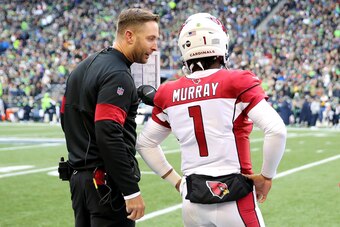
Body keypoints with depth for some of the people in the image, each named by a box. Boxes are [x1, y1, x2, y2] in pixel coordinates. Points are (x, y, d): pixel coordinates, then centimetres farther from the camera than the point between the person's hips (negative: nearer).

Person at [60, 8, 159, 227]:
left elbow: (66, 118, 21)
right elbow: (108, 135, -25)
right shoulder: (118, 75, -16)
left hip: (79, 176, 9)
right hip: (108, 181, -9)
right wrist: (132, 191, -23)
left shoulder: (84, 67, 14)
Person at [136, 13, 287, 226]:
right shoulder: (237, 83, -9)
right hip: (234, 197, -4)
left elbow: (145, 143, 15)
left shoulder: (169, 93, 4)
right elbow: (277, 130, -17)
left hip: (193, 200, 5)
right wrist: (266, 176, -5)